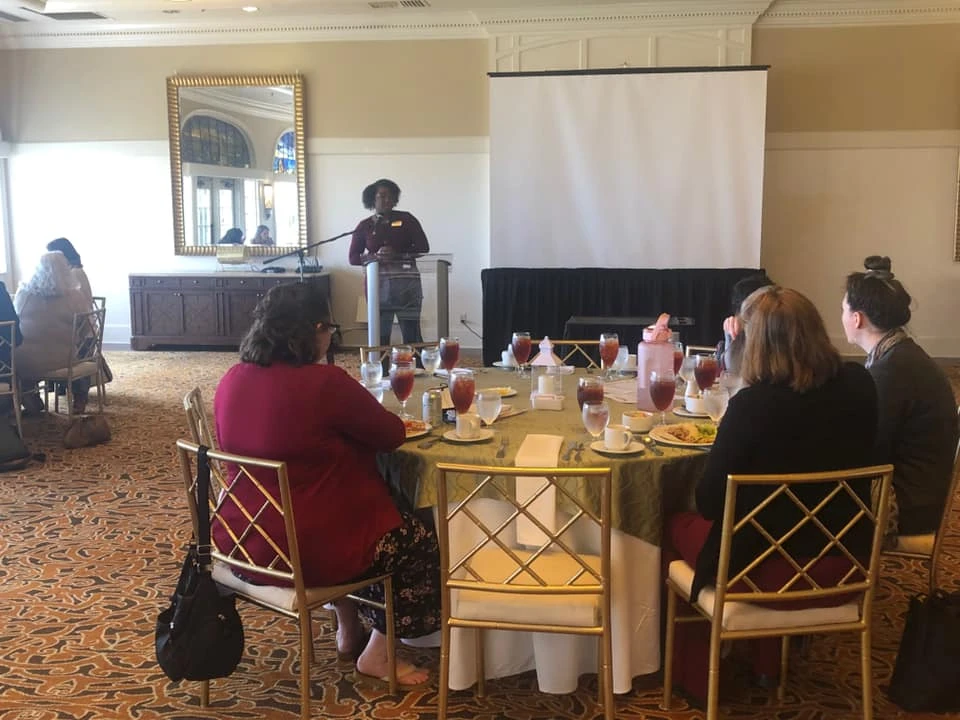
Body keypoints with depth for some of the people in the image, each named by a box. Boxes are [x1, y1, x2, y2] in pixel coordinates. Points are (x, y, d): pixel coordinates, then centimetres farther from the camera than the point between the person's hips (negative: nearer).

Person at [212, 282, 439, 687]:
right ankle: (377, 654, 21)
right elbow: (392, 435, -9)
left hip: (243, 542, 8)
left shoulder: (233, 380, -1)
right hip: (308, 551, -8)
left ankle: (349, 631, 39)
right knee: (419, 539, 14)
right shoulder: (325, 383, -23)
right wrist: (361, 421, 12)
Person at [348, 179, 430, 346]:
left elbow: (423, 247, 2)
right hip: (378, 285, 1)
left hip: (406, 283, -1)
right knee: (380, 335, 1)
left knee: (412, 334, -4)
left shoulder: (406, 219, 6)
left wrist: (397, 253, -14)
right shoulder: (364, 226, 9)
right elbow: (353, 258, 6)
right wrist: (376, 256, -13)